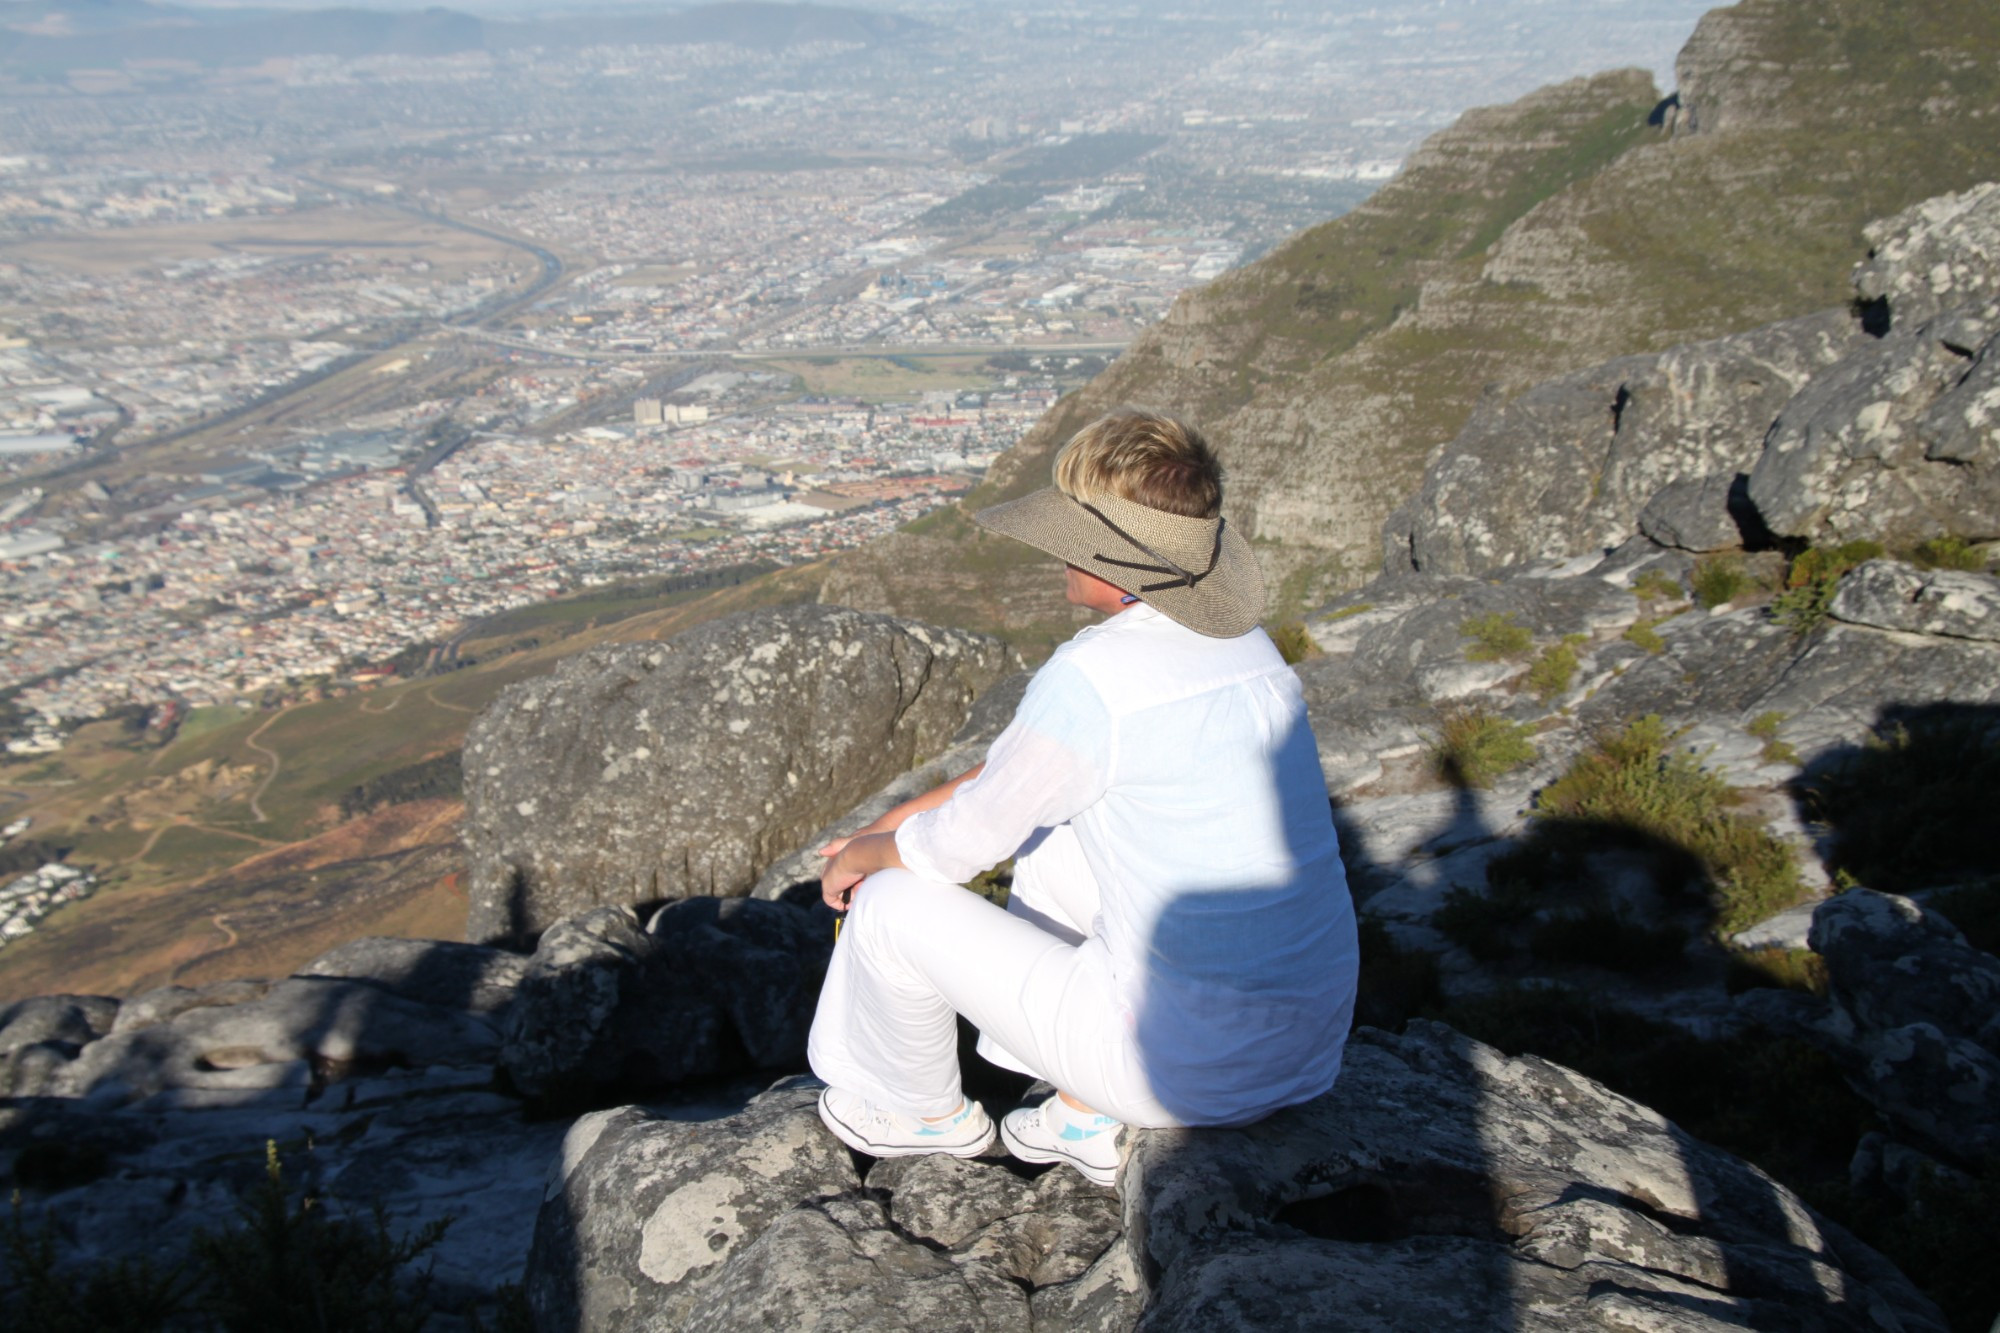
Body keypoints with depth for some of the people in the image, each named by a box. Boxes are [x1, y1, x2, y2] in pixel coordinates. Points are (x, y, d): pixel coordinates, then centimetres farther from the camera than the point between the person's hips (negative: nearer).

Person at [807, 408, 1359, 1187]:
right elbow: (1016, 773, 14)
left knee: (892, 904, 2)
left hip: (1186, 1071, -8)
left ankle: (926, 1112, 32)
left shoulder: (1089, 678, -22)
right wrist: (881, 829, 18)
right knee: (1045, 836, 23)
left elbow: (960, 845, -7)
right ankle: (1087, 1119, 30)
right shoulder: (1247, 646, 5)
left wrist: (858, 857, 14)